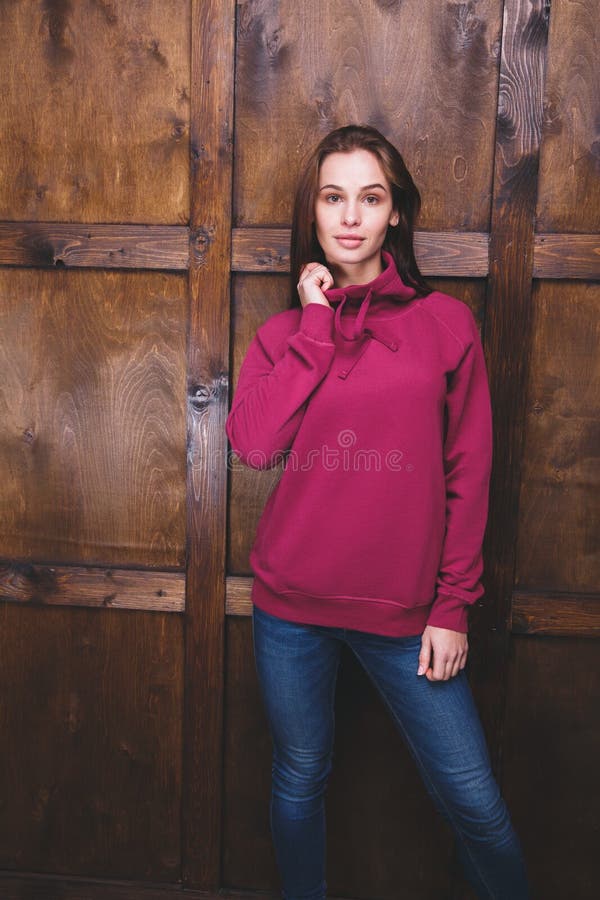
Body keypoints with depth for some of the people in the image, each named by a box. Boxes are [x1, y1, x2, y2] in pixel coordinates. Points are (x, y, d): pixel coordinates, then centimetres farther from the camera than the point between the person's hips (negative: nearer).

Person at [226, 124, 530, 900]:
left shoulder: (445, 323, -2)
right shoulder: (283, 333, 3)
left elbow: (469, 476, -1)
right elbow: (253, 445, -15)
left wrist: (453, 606, -4)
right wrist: (317, 323, -12)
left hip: (404, 607, -1)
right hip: (292, 604, 2)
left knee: (472, 800, 5)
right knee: (300, 780, 18)